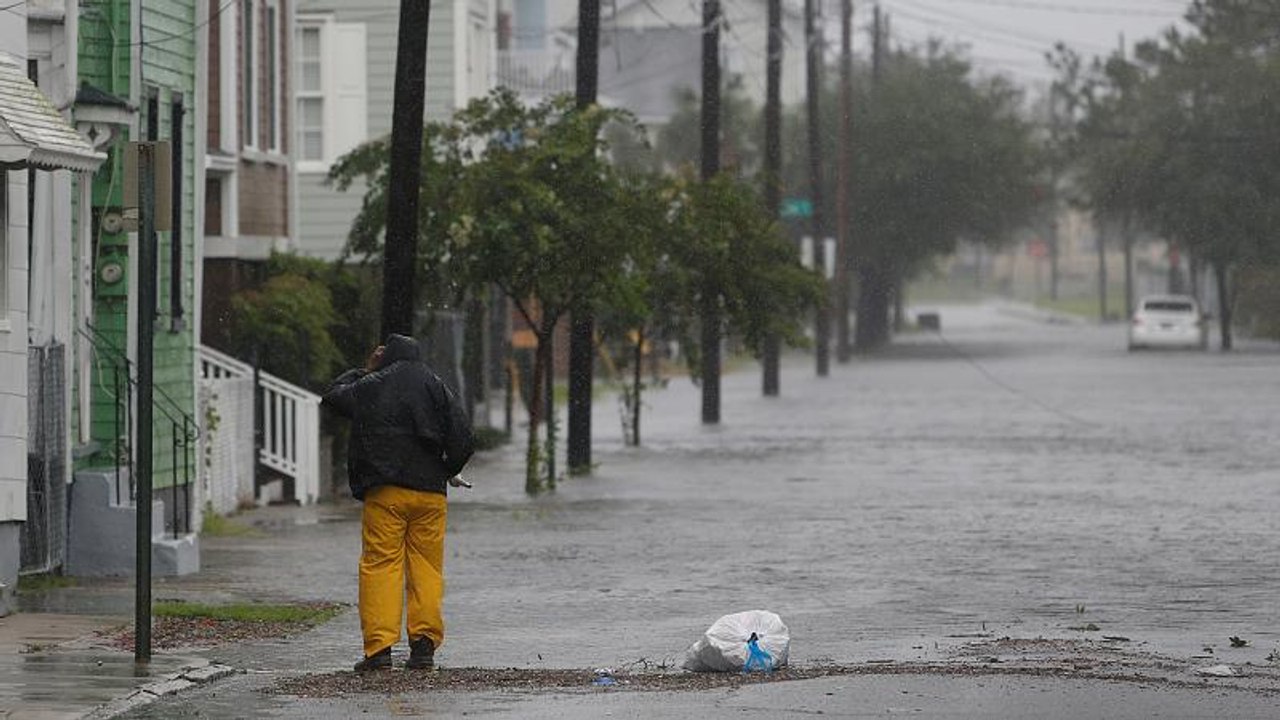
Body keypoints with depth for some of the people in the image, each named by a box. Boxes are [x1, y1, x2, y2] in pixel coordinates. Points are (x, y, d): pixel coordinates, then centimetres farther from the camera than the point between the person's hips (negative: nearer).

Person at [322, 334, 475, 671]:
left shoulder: (370, 387, 4)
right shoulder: (437, 387, 7)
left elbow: (334, 396, 22)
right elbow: (463, 438, 1)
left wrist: (364, 370, 32)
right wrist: (447, 472, 16)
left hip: (384, 492, -2)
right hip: (430, 492, 2)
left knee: (379, 566, -2)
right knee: (427, 568, 7)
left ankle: (379, 647, -10)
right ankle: (424, 644, 3)